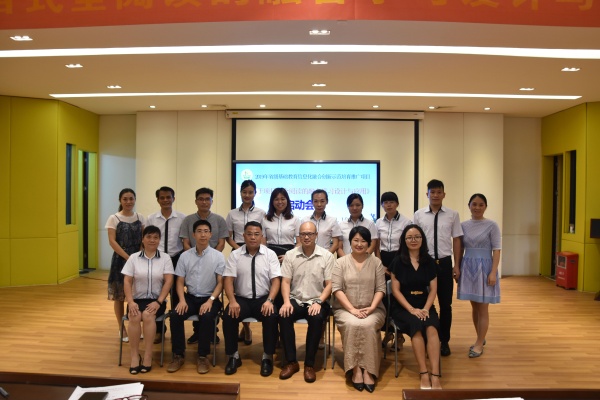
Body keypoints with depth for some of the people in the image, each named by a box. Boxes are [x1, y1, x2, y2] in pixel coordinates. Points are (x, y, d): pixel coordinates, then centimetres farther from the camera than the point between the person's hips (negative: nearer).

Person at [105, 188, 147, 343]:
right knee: (119, 295, 5)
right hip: (121, 259, -2)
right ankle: (122, 329, 17)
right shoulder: (114, 218, -3)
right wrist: (128, 257, -19)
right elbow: (112, 241, -10)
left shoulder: (140, 218, 6)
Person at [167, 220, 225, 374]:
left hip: (209, 298, -2)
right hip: (190, 297, 3)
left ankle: (202, 356, -14)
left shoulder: (218, 256, -2)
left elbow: (220, 282, -4)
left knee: (207, 317, -32)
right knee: (175, 315, -25)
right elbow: (180, 282, 5)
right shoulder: (185, 256, 4)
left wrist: (211, 300, -19)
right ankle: (179, 355, -7)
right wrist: (182, 300, -12)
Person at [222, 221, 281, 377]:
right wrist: (232, 301, -20)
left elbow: (276, 280, -4)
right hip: (241, 299, 1)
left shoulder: (270, 254, 1)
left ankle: (267, 357, -10)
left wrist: (269, 300, -20)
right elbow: (228, 280, -4)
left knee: (272, 316, -29)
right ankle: (233, 356, -7)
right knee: (228, 316, -27)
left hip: (263, 299, -1)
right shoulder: (235, 255, 3)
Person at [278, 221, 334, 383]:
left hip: (317, 301, -1)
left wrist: (318, 302, -19)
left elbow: (330, 284, -4)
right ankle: (291, 362, -16)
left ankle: (309, 364, -18)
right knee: (283, 316, -29)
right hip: (295, 300, 2)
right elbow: (285, 281, 1)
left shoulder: (327, 256, -1)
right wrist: (286, 301, -17)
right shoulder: (290, 255, 4)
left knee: (316, 318, -34)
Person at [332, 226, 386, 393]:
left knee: (368, 326, -32)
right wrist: (352, 309, -16)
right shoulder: (341, 262, 3)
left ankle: (368, 370, -23)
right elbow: (336, 289, -5)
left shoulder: (376, 262, 8)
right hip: (345, 309, -1)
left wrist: (371, 307, -14)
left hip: (372, 310, 1)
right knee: (352, 325, -33)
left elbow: (380, 289, 3)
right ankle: (356, 369, -22)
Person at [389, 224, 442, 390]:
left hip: (425, 306, 2)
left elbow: (433, 289, 4)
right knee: (417, 327, -31)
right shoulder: (398, 261, -1)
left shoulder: (429, 261, 6)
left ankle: (435, 375, -30)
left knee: (431, 328, -29)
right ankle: (424, 374, -25)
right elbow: (395, 290, -4)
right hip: (402, 307, -2)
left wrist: (426, 309, -12)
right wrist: (411, 309, -15)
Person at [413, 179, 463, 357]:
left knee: (445, 304, 11)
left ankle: (444, 341, 26)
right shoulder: (418, 215, 0)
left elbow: (456, 240, 3)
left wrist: (457, 265, 1)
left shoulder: (453, 215, 0)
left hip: (445, 263, 0)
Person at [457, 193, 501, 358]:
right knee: (474, 306, 13)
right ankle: (480, 339, 28)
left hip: (484, 268, -4)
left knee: (482, 308, 2)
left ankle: (479, 344, 10)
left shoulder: (491, 226, -5)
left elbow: (496, 250, -8)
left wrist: (493, 272, -15)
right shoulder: (464, 225, 6)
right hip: (468, 268, 4)